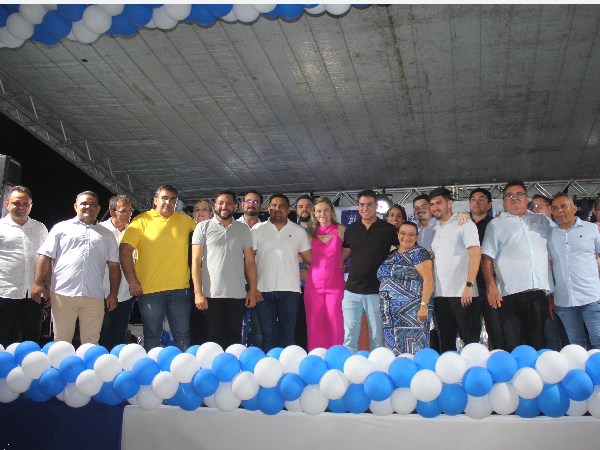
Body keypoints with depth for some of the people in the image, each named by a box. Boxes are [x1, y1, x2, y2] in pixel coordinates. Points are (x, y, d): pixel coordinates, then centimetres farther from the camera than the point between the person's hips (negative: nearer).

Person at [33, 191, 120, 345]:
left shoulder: (107, 235, 19)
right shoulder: (61, 228, 14)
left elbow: (114, 266, 15)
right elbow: (45, 257, 8)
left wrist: (113, 293, 6)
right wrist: (38, 283, -3)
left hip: (94, 297, 2)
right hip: (63, 294, -1)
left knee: (91, 342, 2)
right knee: (61, 341, 0)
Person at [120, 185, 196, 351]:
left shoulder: (185, 220, 10)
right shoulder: (142, 221, 1)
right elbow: (125, 250, -5)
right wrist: (132, 281, -11)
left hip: (179, 289, 2)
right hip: (149, 289, -2)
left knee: (183, 336, 7)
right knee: (152, 336, 8)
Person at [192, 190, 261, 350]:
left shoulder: (243, 229, 13)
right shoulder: (203, 227, 7)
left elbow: (250, 261, 13)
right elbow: (196, 261, 2)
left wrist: (253, 290, 4)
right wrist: (198, 292, -6)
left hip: (238, 295, 2)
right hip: (211, 294, -2)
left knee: (234, 339, 5)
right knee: (214, 338, 1)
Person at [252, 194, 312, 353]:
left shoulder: (299, 231, 10)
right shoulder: (257, 230, 8)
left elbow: (311, 260, 13)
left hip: (289, 291, 0)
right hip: (263, 290, 0)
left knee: (287, 335, 3)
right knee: (268, 335, 4)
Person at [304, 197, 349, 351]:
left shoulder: (341, 230, 3)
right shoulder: (311, 232, 10)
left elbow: (347, 251, 15)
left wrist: (336, 262, 5)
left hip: (335, 285, -2)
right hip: (314, 285, 2)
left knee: (335, 326, -3)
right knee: (314, 326, 3)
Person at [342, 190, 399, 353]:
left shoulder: (388, 229, 2)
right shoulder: (350, 230, 11)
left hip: (376, 292, -2)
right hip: (352, 291, 2)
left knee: (377, 338, 4)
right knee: (350, 337, 2)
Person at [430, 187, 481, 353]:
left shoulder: (464, 224, 0)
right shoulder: (434, 230, 19)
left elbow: (476, 255, -10)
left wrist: (469, 285, -19)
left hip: (462, 294, -6)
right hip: (440, 295, 6)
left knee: (470, 339, -3)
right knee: (446, 341, 9)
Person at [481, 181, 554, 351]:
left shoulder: (542, 220, 20)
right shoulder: (496, 224, 11)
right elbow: (487, 257, 4)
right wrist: (491, 287, -8)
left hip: (540, 292, 3)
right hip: (510, 293, -2)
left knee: (539, 343, 4)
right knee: (513, 345, -2)